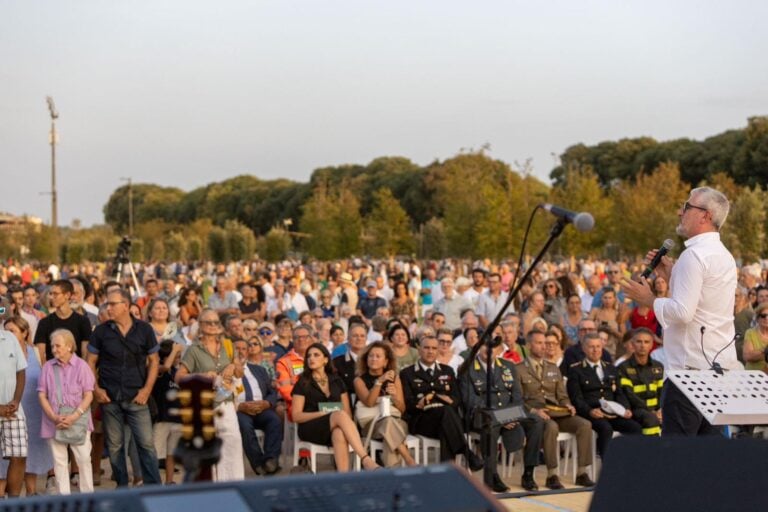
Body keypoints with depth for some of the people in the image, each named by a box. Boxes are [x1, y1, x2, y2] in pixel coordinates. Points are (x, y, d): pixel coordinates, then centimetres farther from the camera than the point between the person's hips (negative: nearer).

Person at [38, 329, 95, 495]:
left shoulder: (81, 365, -2)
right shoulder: (48, 367, 4)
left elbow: (88, 395, -4)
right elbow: (42, 395, 4)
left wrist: (74, 417, -15)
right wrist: (54, 417, -10)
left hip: (78, 421, -2)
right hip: (54, 423, 2)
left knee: (84, 458, -2)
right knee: (59, 461, 5)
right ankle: (64, 496, 11)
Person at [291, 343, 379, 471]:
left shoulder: (336, 381, 20)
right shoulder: (302, 384, 10)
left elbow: (348, 411, 15)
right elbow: (296, 416, 2)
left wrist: (347, 423, -10)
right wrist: (324, 413, -12)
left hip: (336, 427, 3)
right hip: (311, 428, -3)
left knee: (340, 433, -39)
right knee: (340, 415, -36)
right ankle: (366, 460, -49)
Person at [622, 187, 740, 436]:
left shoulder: (694, 255, -14)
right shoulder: (724, 255, 16)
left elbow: (682, 312, -21)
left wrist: (649, 299, -7)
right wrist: (671, 276, 18)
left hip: (691, 367, -9)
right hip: (721, 367, 10)